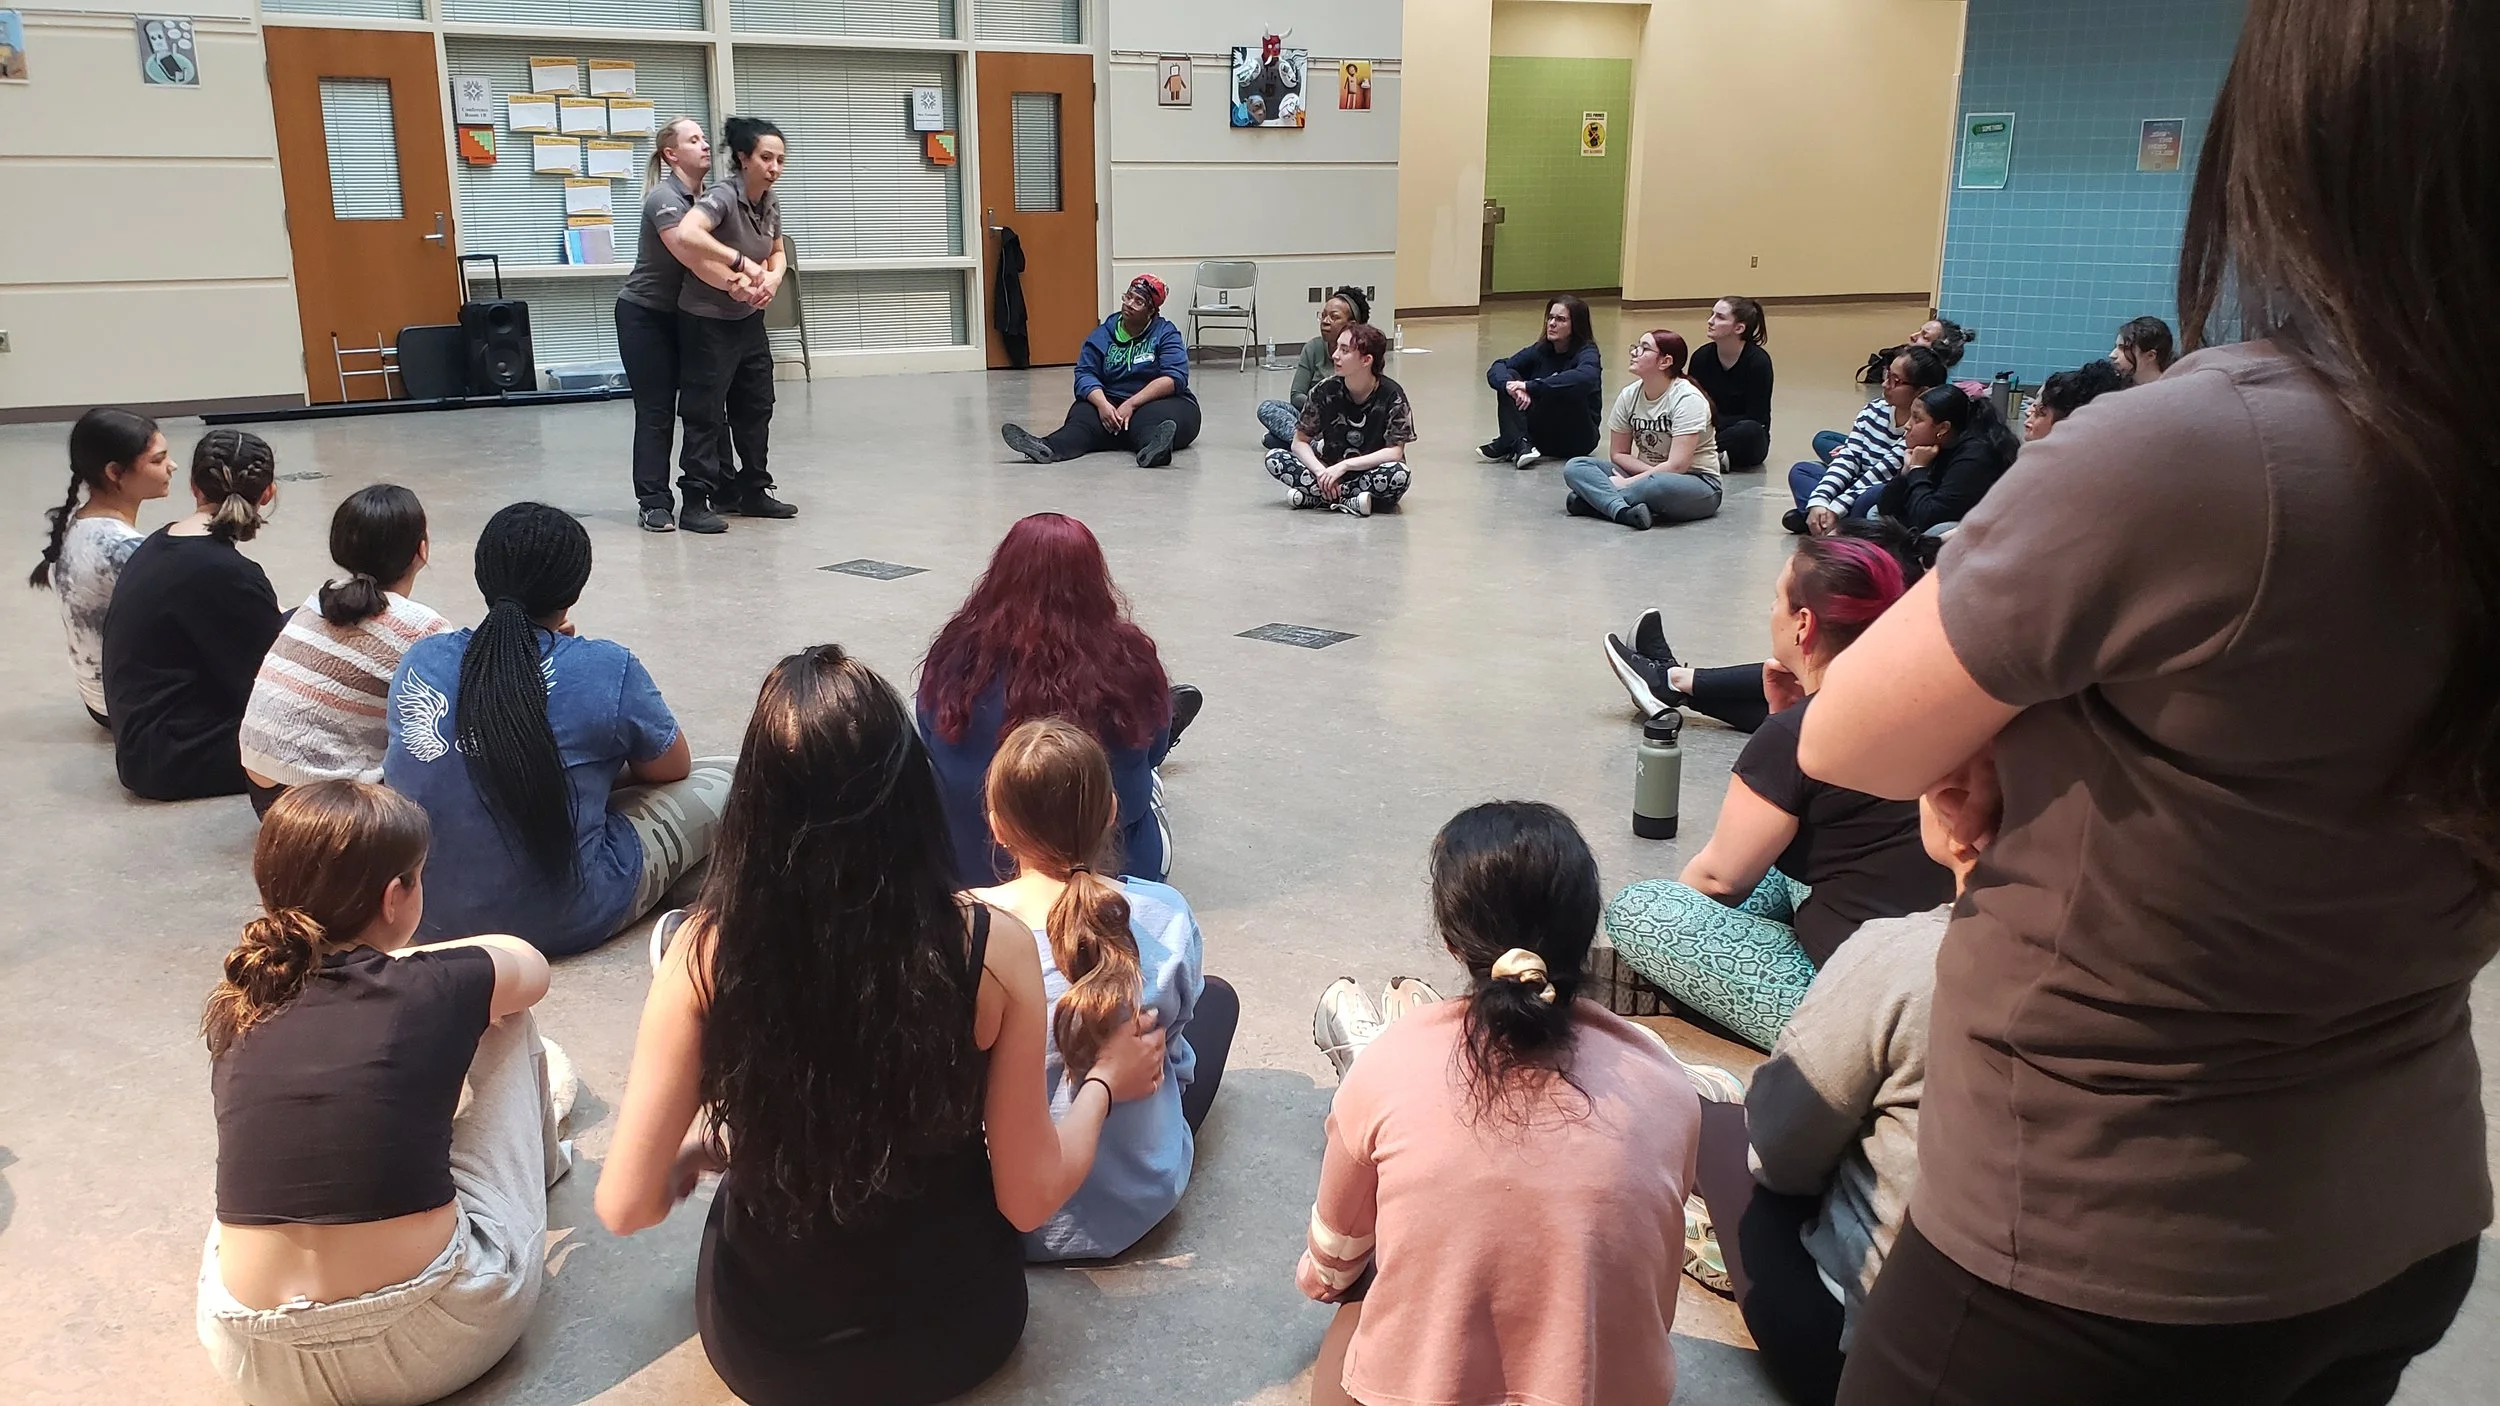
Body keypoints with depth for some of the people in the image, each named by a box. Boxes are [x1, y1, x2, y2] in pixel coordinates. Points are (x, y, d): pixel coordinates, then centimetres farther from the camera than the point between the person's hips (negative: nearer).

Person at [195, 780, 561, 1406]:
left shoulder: (239, 1011, 3)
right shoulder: (433, 990, -7)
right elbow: (531, 965, 17)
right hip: (435, 1341, -4)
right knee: (503, 1019, 14)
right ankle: (539, 1163, 44)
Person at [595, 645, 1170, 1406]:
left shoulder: (707, 951, -21)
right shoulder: (990, 946, -22)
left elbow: (626, 1206, -14)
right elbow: (1028, 1199, -13)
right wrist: (1104, 1081, 5)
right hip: (952, 1332, -2)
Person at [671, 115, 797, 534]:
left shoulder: (770, 200, 3)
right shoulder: (723, 196, -21)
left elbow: (778, 252, 17)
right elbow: (686, 234, -38)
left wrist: (773, 277, -6)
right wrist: (742, 262, -36)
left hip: (749, 319, 8)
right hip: (707, 321, -8)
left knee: (756, 406, 14)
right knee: (705, 413, -4)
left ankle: (753, 492, 26)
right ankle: (694, 503, 4)